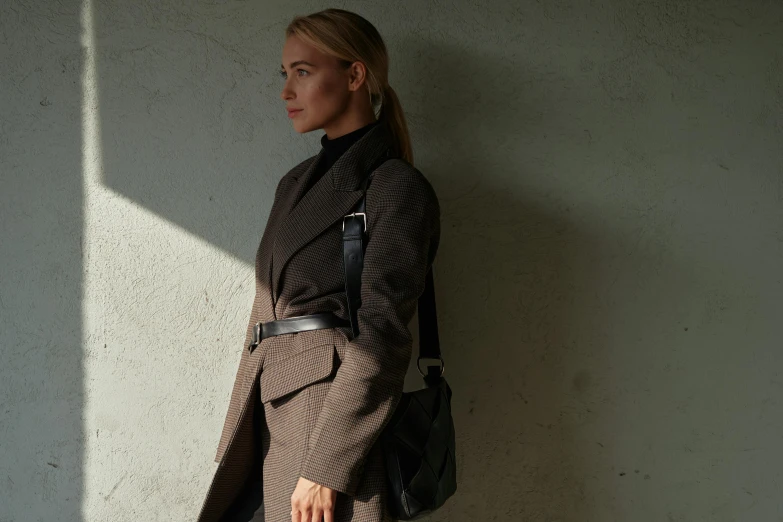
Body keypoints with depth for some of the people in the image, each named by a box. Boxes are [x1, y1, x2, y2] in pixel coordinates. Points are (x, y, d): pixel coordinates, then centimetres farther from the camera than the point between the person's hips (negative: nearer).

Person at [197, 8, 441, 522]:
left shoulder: (397, 187, -7)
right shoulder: (295, 184, 17)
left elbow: (382, 335, -14)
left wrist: (327, 465, -18)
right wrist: (241, 437, 16)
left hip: (337, 418, -7)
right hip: (270, 419, 7)